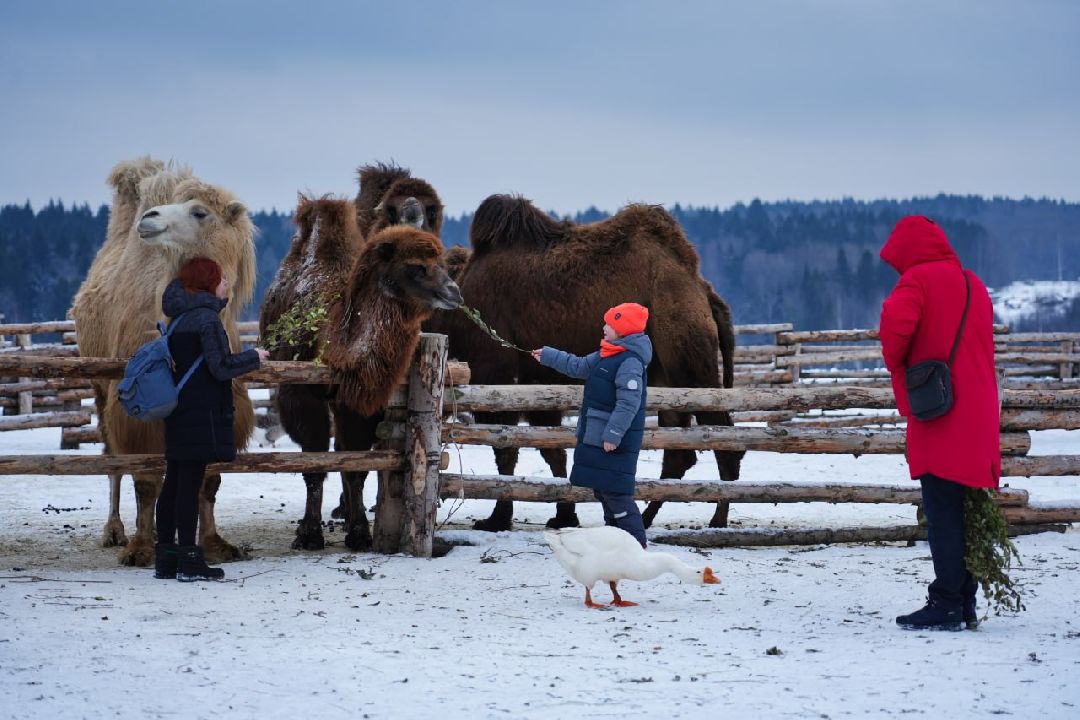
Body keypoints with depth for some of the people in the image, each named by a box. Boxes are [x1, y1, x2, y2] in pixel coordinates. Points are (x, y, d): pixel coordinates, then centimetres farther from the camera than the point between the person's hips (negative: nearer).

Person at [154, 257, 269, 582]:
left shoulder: (179, 317, 12)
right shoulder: (206, 317, -14)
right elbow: (221, 367, -16)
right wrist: (254, 357, -2)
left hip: (178, 414, 9)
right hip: (202, 414, -9)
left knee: (174, 483, 10)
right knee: (190, 484, -7)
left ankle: (165, 559, 14)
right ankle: (189, 562, -5)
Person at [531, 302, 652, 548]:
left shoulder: (630, 362, -19)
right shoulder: (608, 355, 13)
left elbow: (629, 403, -25)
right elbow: (579, 367, 28)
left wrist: (613, 435, -27)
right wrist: (547, 356, 33)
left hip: (615, 443, -11)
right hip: (597, 437, 11)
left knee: (615, 492, -11)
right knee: (602, 490, 16)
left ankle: (637, 544, -8)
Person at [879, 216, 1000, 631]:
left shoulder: (919, 279, -6)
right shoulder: (973, 285, 19)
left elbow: (896, 321, -23)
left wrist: (896, 365, -5)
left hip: (940, 419, -8)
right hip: (979, 421, 8)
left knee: (942, 514, -6)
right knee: (965, 513, 11)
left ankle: (946, 605, -7)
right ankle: (966, 604, 14)